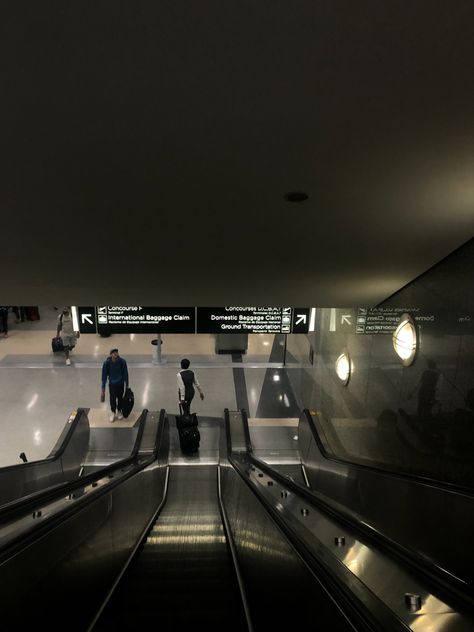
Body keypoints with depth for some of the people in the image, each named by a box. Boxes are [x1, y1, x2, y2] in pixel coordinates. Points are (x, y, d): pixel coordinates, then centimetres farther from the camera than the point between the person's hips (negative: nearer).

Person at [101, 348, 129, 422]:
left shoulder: (122, 362, -17)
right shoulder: (107, 363, -18)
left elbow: (125, 374, -5)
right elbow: (104, 376, -8)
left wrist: (127, 385, 2)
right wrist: (103, 388, -4)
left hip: (121, 384, 1)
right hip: (112, 384, -1)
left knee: (120, 398, 12)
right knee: (112, 399, 3)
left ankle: (119, 411, 38)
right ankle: (113, 412, 29)